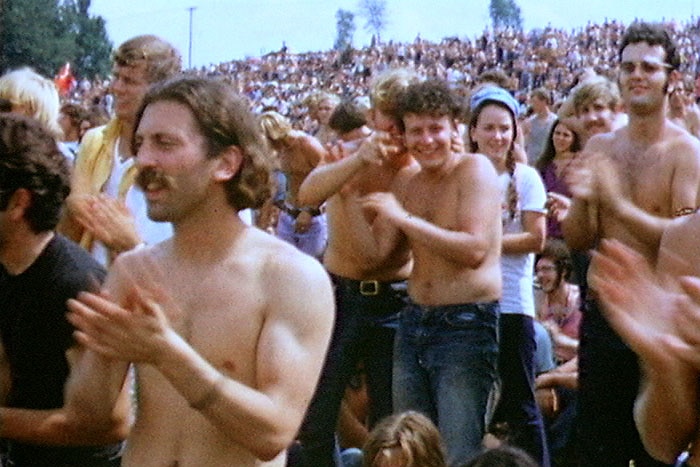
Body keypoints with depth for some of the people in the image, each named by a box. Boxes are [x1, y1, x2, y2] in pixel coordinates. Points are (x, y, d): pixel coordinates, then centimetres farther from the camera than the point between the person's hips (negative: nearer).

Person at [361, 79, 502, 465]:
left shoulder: (474, 169, -8)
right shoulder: (409, 183, 12)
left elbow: (474, 249, -20)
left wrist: (404, 218, -19)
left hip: (466, 325, -7)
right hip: (414, 322, 8)